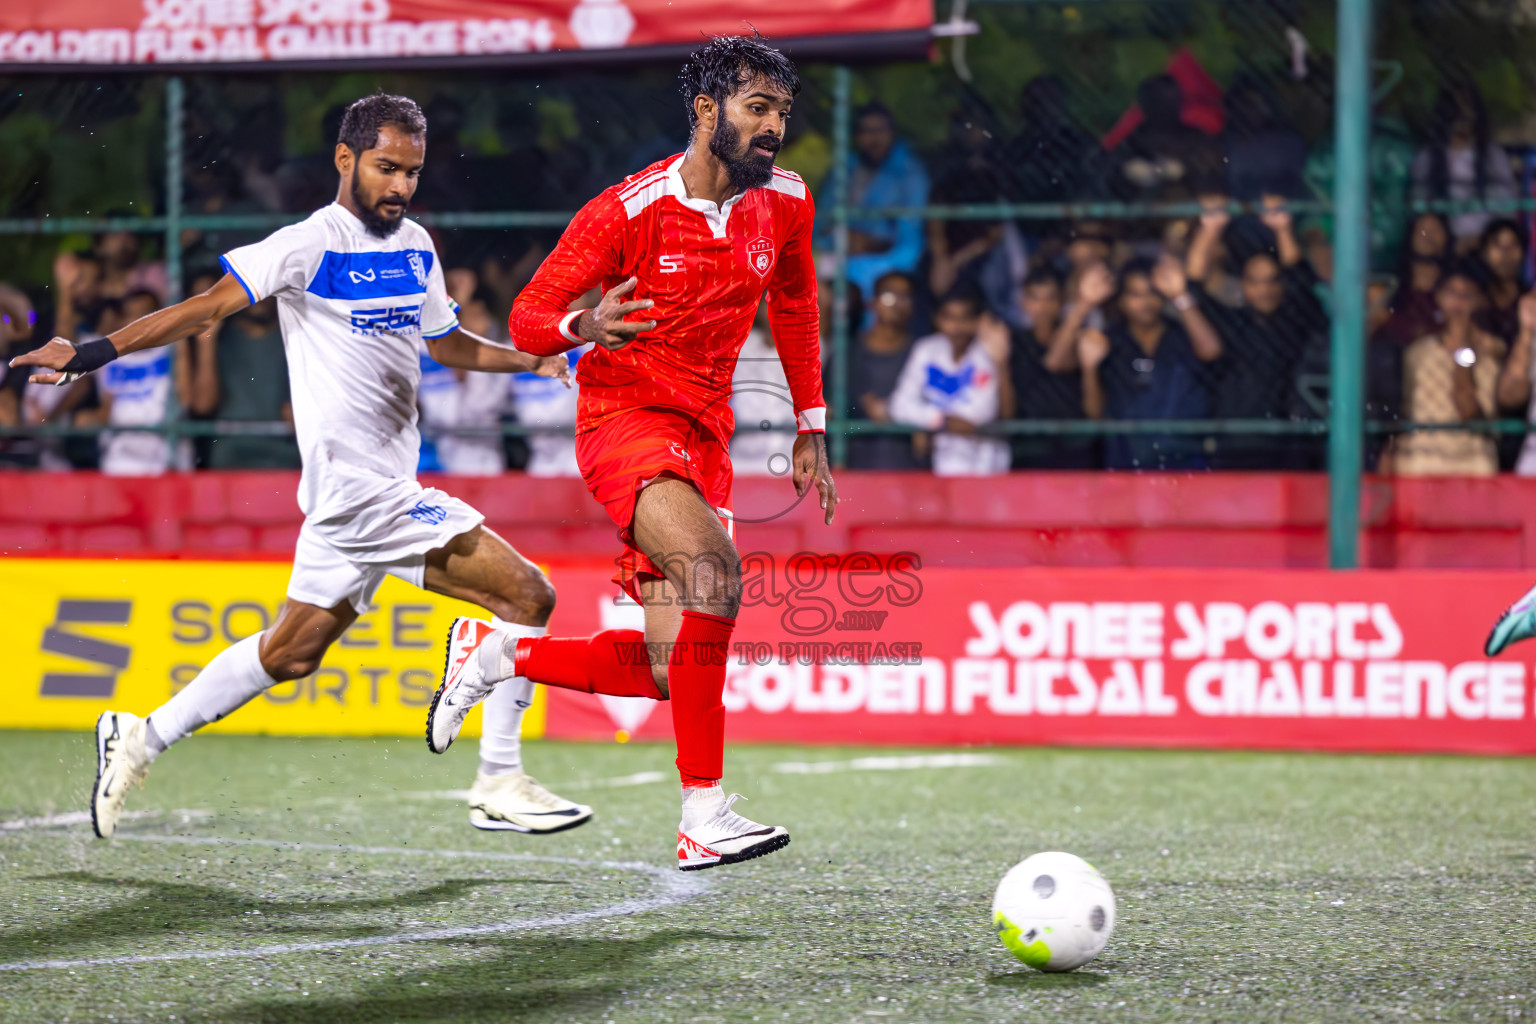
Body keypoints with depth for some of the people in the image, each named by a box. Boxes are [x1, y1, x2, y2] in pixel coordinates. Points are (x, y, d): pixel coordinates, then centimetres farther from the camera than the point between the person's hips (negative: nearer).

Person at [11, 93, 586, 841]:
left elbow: (447, 343, 28)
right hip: (364, 492, -8)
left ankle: (144, 739, 26)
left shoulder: (415, 248, 13)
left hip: (372, 494, 8)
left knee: (290, 652, 16)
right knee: (526, 597, -11)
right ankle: (498, 787, -3)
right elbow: (210, 307, -14)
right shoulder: (312, 245, -11)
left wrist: (535, 358, 16)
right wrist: (93, 353, -20)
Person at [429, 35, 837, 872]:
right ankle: (703, 816, -33)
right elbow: (527, 318, -8)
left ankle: (496, 654, 26)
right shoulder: (628, 212, -12)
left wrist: (810, 430, 20)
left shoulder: (784, 204, 4)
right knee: (712, 567, -34)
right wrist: (582, 327, -31)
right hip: (623, 418, -6)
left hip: (704, 438, 7)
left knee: (665, 673, 0)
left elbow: (793, 307, 22)